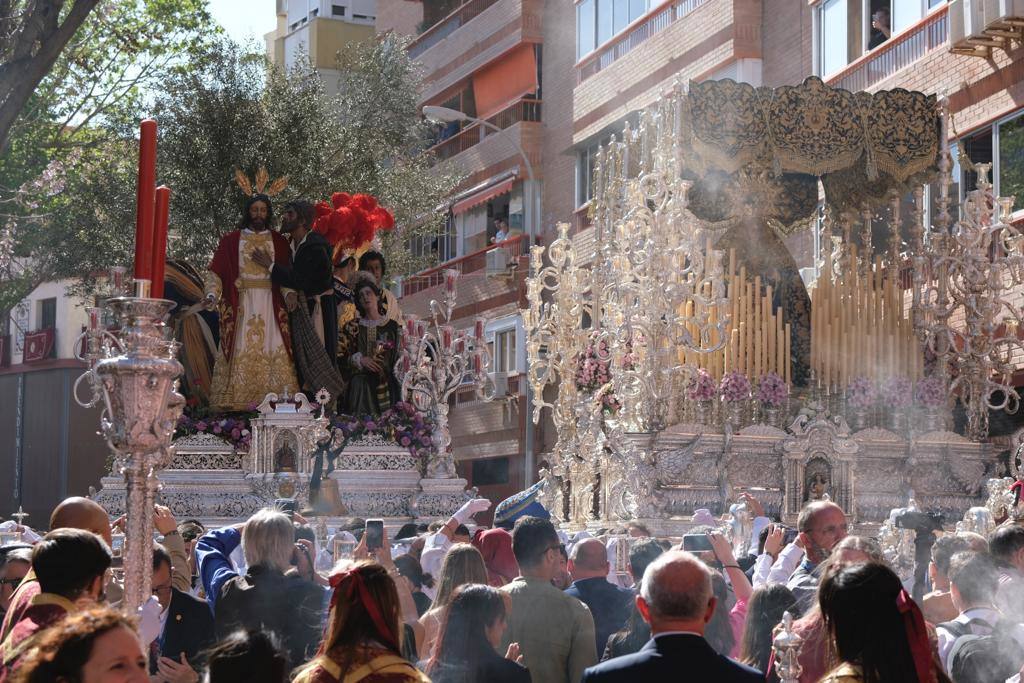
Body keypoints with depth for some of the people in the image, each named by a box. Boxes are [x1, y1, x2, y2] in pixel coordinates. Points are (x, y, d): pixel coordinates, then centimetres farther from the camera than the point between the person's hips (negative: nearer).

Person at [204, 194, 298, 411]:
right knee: (240, 351, -6)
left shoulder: (279, 242, 11)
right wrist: (212, 294, -13)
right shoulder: (231, 240, 8)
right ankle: (231, 401, -6)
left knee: (273, 351, -6)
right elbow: (216, 271, 3)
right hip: (240, 304, -1)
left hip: (270, 304, 1)